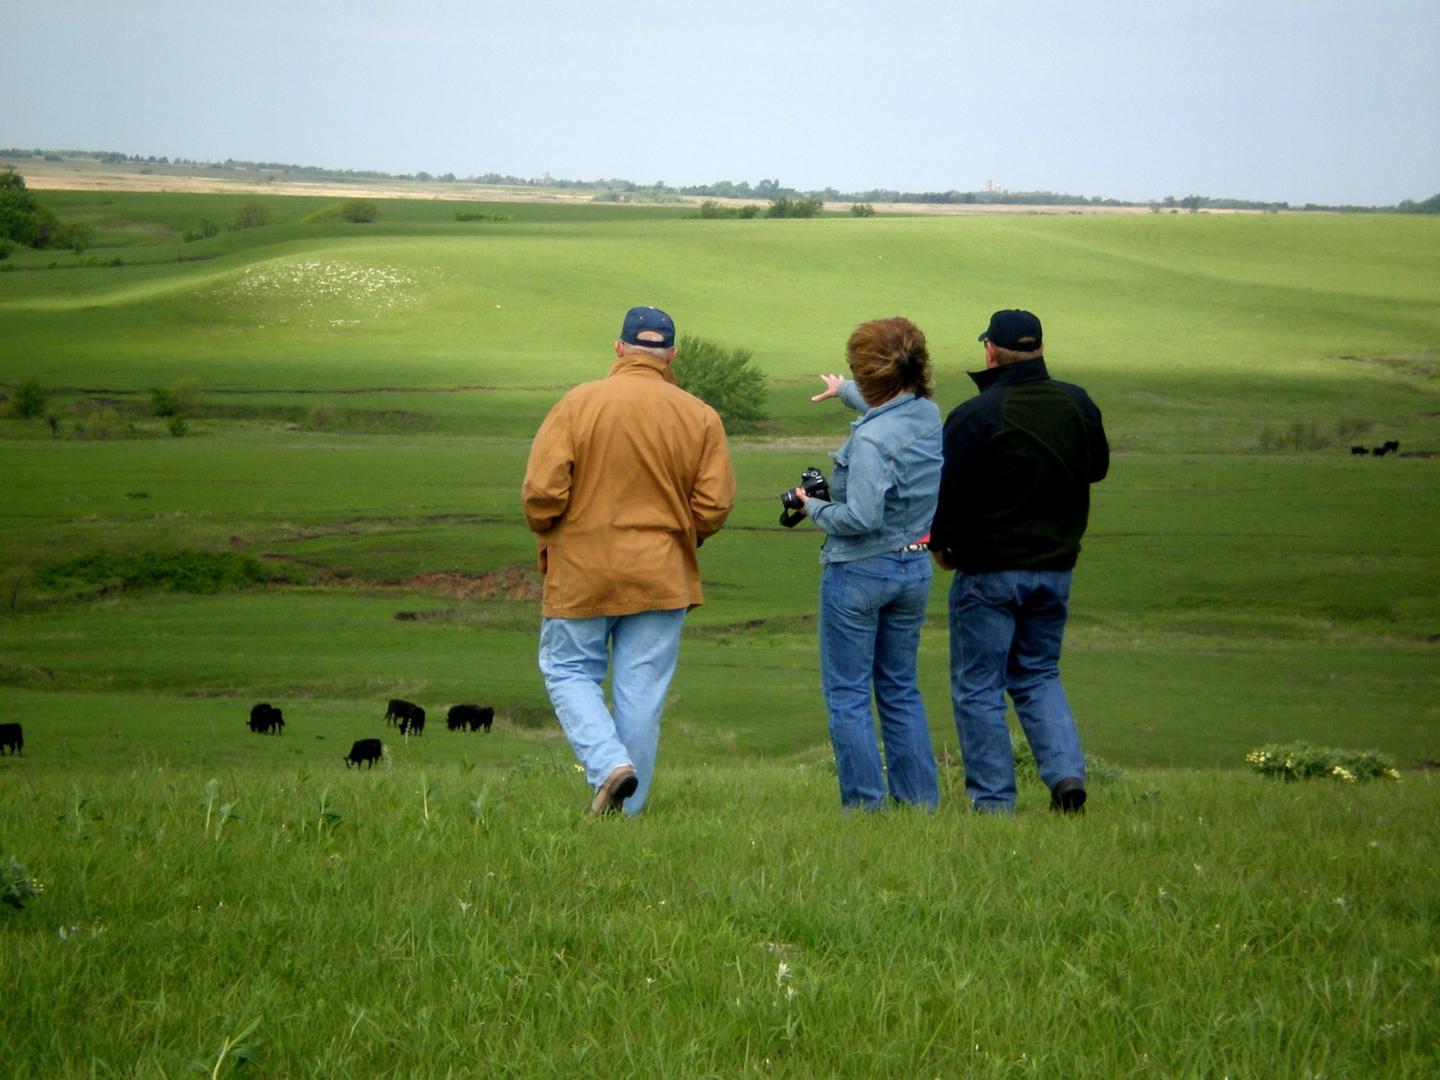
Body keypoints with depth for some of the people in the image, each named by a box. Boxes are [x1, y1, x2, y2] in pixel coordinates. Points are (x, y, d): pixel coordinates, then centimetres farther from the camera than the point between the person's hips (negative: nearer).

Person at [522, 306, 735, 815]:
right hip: (661, 577, 2)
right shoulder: (700, 417, -2)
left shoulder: (578, 405, -7)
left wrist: (548, 539, 9)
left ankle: (608, 761, -9)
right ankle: (628, 810, 10)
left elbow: (542, 491, -11)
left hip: (580, 572, -2)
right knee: (642, 691, 7)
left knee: (569, 671, 13)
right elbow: (714, 506, -3)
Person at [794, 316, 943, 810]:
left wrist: (814, 508, -9)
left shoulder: (871, 440, -24)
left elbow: (861, 518, -28)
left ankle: (865, 801, -1)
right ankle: (919, 796, 15)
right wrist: (844, 390, 43)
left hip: (859, 570, -8)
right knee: (900, 689, 17)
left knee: (847, 693, 2)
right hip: (915, 568, 8)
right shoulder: (928, 414, 1)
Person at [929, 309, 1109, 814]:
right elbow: (1098, 467, 16)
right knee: (1038, 675, 20)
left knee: (977, 688, 5)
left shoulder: (974, 416, -18)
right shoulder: (1077, 405, 1)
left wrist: (941, 544, 3)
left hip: (988, 569, -5)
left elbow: (946, 491, -16)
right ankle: (1067, 773, 1)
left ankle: (993, 801, 2)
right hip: (1055, 566, 5)